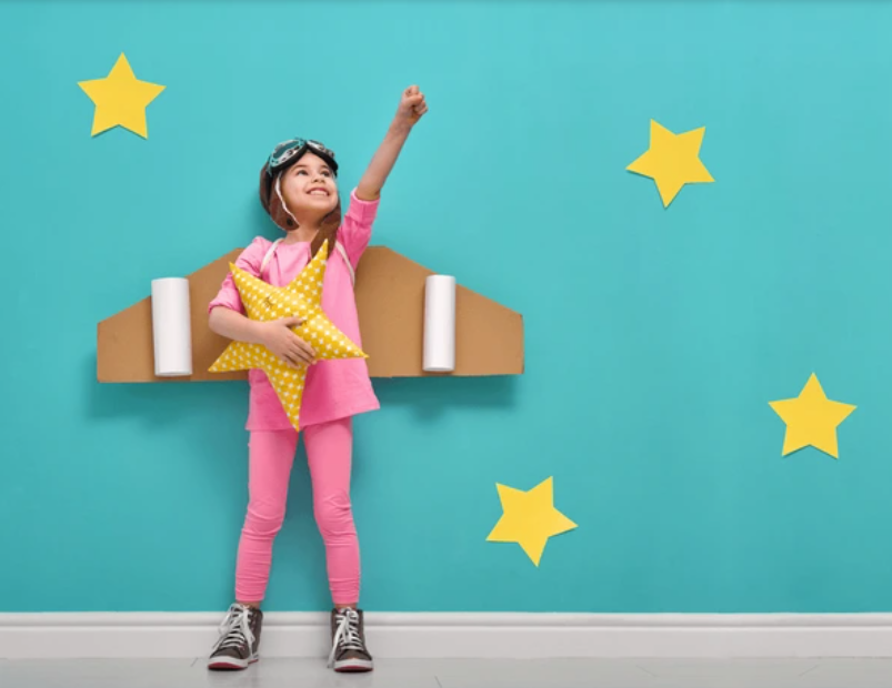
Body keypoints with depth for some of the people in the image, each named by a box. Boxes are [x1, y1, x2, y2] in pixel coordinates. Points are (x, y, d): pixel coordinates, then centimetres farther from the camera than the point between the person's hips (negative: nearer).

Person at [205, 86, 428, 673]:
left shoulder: (343, 243, 5)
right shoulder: (260, 256, 4)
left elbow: (371, 186, -8)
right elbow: (218, 314, -5)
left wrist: (402, 125, -22)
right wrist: (265, 331, -24)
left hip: (330, 393, 0)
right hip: (271, 396, 1)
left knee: (334, 511, 1)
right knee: (264, 515, 5)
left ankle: (348, 623, 11)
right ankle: (244, 621, 17)